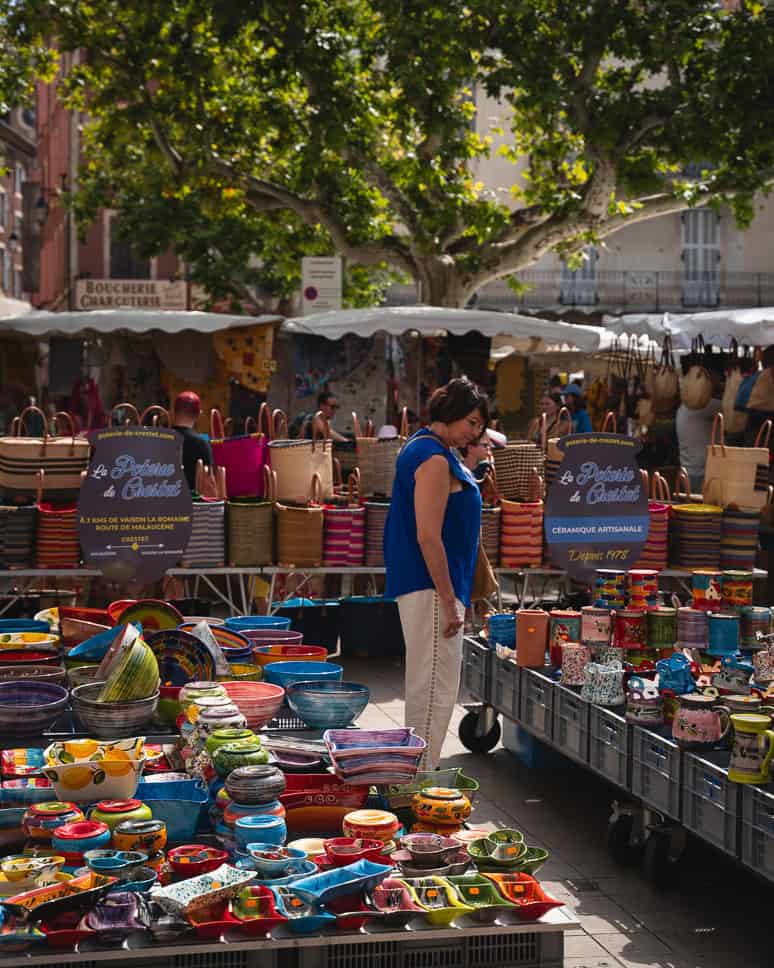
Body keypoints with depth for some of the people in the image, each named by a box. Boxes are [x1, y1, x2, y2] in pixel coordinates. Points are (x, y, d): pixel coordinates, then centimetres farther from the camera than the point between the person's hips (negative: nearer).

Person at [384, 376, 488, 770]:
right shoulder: (435, 459, -17)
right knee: (434, 690, -8)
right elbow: (428, 537, -23)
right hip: (431, 588, -11)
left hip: (425, 586, 11)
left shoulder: (423, 448, 16)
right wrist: (449, 602, -21)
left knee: (427, 686, 17)